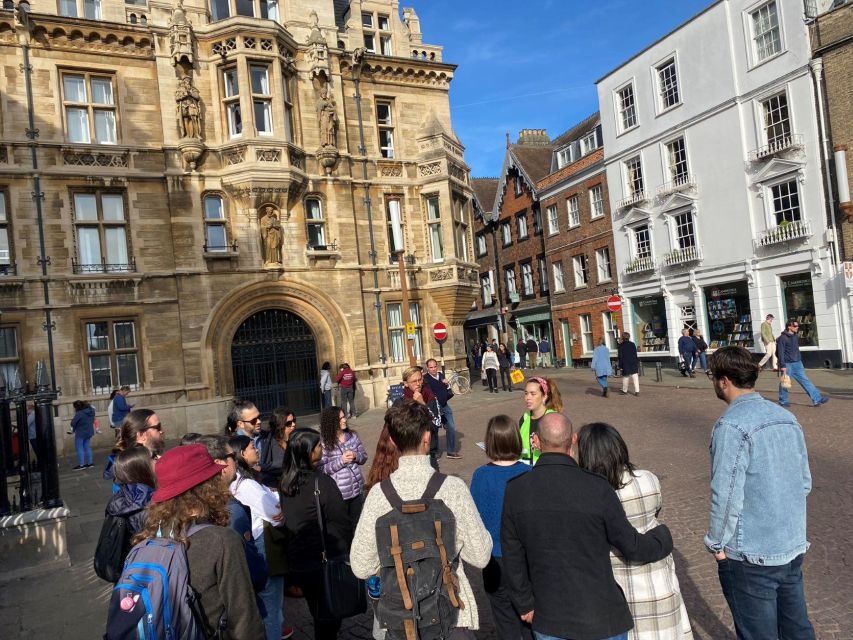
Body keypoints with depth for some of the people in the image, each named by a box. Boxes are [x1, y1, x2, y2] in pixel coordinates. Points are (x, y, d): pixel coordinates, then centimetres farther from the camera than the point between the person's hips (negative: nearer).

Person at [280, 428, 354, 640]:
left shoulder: (285, 482, -3)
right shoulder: (321, 482, -22)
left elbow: (285, 522, 5)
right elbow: (341, 522, -15)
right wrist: (345, 551, 2)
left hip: (297, 564, 6)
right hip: (325, 563, -6)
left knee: (318, 615, 23)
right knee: (330, 617, 13)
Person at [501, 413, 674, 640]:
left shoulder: (515, 490, -12)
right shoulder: (597, 489, -21)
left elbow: (512, 556, -2)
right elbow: (632, 547, -8)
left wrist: (525, 604, 14)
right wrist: (663, 537, 13)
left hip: (549, 620, 2)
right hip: (600, 617, -2)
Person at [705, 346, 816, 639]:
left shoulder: (731, 425, -21)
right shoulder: (787, 418, 2)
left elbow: (727, 495, -21)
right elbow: (805, 482, 10)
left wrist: (717, 543, -8)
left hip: (750, 558, -7)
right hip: (794, 548, 7)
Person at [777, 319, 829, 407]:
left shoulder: (796, 336, 9)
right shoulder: (782, 338, -14)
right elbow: (780, 352, -16)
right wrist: (782, 366, -20)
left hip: (797, 364, 6)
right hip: (787, 364, -6)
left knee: (805, 381, 2)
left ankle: (817, 399, -1)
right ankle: (783, 401, 18)